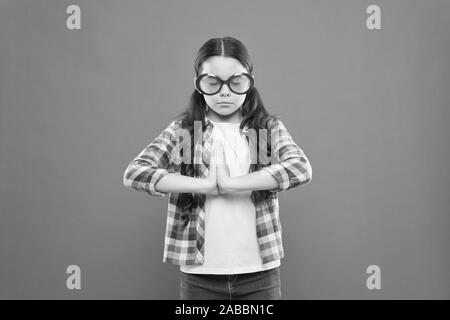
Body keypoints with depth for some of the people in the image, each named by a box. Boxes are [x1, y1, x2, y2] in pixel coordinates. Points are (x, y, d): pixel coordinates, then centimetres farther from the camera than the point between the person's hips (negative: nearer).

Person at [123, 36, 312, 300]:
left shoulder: (269, 127, 1)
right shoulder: (183, 129, 0)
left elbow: (301, 169, -16)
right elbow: (135, 173, -11)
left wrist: (230, 184, -18)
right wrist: (206, 185, -19)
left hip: (259, 272, 0)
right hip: (199, 273, 0)